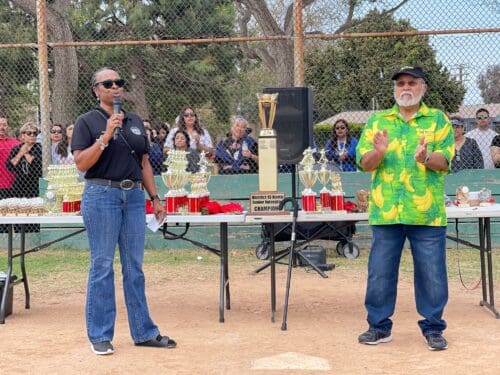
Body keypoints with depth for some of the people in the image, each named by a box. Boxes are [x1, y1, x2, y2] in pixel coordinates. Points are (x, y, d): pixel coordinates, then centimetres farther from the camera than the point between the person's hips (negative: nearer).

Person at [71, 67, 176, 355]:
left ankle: (144, 331, 15)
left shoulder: (135, 122, 15)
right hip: (102, 196, -5)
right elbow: (81, 163, -10)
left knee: (135, 267, 9)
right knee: (102, 266, -1)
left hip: (134, 196, 5)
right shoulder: (88, 121, -1)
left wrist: (155, 198, 13)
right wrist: (106, 136, -19)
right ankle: (100, 335, 8)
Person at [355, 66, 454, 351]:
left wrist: (426, 158, -25)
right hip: (386, 211, 2)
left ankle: (433, 328, 18)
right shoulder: (377, 121, 12)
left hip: (427, 212, -1)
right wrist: (379, 152, -16)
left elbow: (445, 161, -3)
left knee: (432, 274, 4)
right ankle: (379, 326, 20)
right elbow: (364, 163, 5)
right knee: (380, 272, 7)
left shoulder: (438, 119, 7)